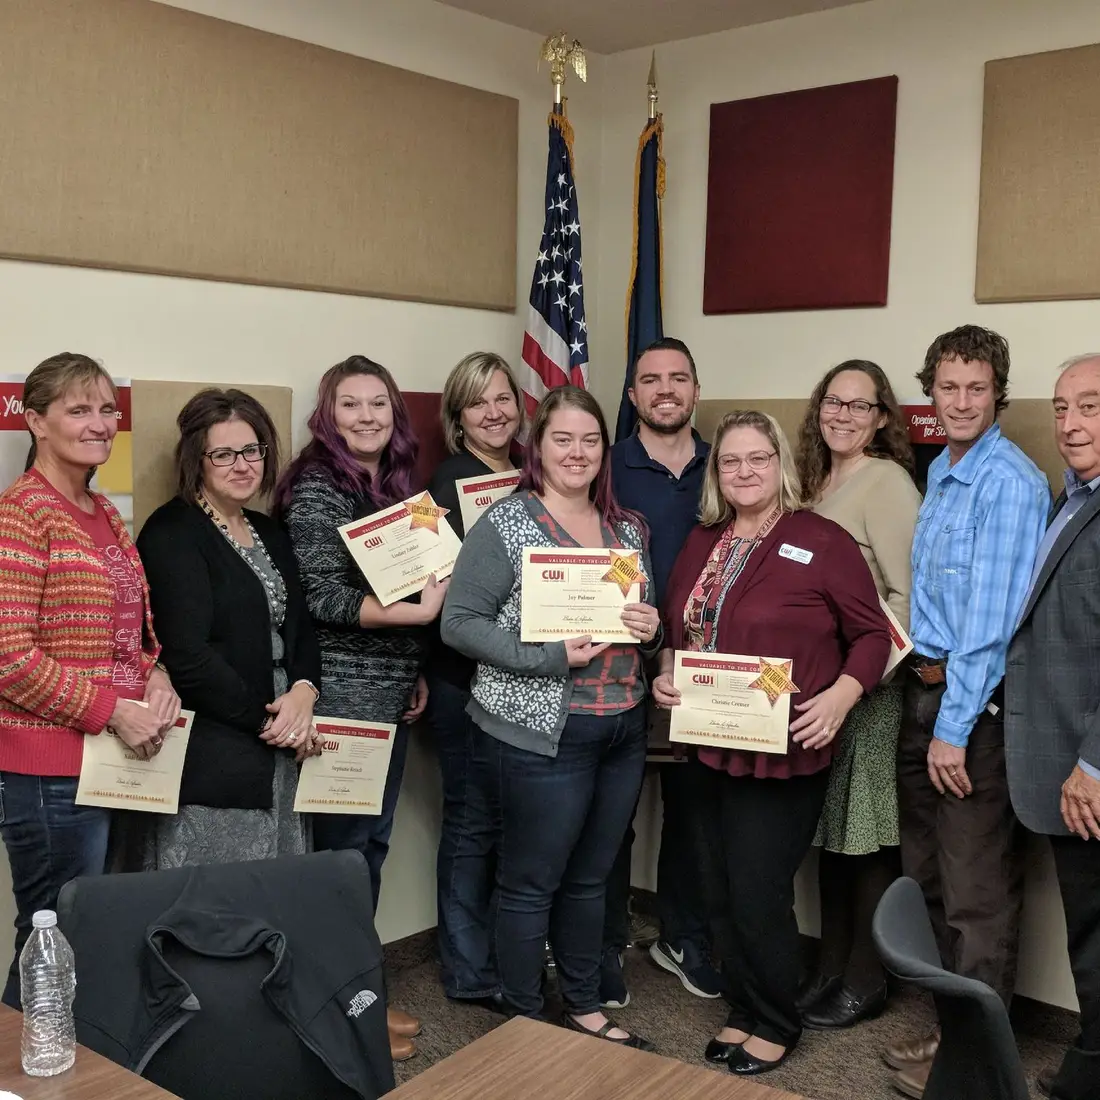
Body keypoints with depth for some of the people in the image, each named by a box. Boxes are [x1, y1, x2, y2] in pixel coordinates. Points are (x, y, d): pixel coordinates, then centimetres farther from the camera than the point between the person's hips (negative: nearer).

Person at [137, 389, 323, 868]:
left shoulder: (269, 533, 16)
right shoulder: (172, 533, -8)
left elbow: (301, 629, 14)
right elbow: (187, 655, -16)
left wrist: (303, 692, -7)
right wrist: (267, 721, -11)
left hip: (282, 755, 7)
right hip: (211, 761, -7)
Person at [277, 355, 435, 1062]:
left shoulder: (396, 485, 12)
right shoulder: (317, 487, -11)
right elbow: (324, 598, -19)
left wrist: (416, 672, 14)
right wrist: (420, 612, -20)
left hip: (390, 694, 8)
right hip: (342, 696, -8)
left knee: (373, 844, 14)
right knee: (342, 846, 1)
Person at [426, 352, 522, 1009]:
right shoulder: (451, 481, -9)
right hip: (468, 676, -7)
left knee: (509, 818, 16)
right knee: (474, 820, 3)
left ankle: (505, 951, 32)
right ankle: (472, 973, 18)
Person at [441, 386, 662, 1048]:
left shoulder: (629, 528, 10)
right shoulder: (505, 525, -9)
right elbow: (460, 623, -13)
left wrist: (651, 631, -4)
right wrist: (551, 657, -21)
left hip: (625, 729, 6)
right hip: (543, 733, -6)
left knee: (590, 878, 18)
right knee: (531, 883, 6)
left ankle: (585, 1007, 34)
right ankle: (524, 1023, 23)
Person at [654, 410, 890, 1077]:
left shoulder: (823, 541, -10)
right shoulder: (702, 542, 9)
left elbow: (872, 633, -7)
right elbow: (675, 629, 17)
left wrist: (842, 694, -21)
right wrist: (666, 674, -1)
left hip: (784, 753, -6)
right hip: (711, 747, 6)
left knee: (759, 898, 0)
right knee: (723, 895, 15)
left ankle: (776, 1026, 24)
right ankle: (744, 1012, 34)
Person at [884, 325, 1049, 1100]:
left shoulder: (1009, 482, -15)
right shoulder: (939, 471, 13)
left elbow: (990, 615, -19)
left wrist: (954, 725, -19)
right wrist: (926, 706, 11)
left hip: (977, 702, -9)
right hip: (924, 688, 9)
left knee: (977, 892, 2)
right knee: (927, 876, 17)